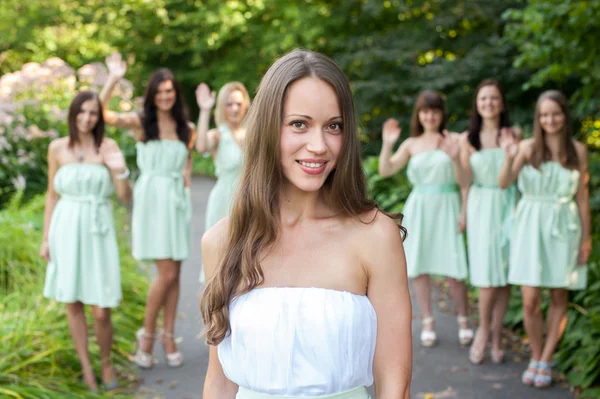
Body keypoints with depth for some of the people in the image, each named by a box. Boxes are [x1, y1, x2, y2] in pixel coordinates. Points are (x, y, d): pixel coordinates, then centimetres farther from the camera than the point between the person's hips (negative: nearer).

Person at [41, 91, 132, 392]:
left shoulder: (108, 147, -1)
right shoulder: (58, 148, 3)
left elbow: (126, 198, -3)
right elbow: (52, 195, 9)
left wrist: (120, 171, -21)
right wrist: (46, 238, 7)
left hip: (98, 231, -1)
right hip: (67, 230, 2)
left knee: (101, 311, -3)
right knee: (73, 303, 7)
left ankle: (106, 363, 22)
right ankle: (86, 368, 23)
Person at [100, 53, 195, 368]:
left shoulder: (186, 128, 10)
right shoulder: (140, 123, -1)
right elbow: (101, 113, -14)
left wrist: (186, 177, 4)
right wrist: (113, 79, -20)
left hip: (177, 201, 4)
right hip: (152, 200, -4)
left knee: (174, 274, 6)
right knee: (167, 273, -9)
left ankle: (168, 336, 17)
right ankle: (147, 335, 10)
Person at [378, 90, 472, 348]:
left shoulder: (453, 141, 0)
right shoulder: (411, 144, 7)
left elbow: (463, 181, -4)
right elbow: (385, 171, 2)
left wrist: (455, 158, -21)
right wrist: (388, 144, -11)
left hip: (446, 209, -2)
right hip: (419, 209, 3)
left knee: (452, 269, -4)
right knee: (418, 266, 4)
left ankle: (464, 320, 17)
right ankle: (428, 322, 18)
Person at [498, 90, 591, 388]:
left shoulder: (578, 150, 1)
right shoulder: (528, 147, -3)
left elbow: (582, 196, 5)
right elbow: (504, 183, -13)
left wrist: (586, 237, 4)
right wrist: (510, 157, -31)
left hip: (564, 228, 1)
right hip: (531, 228, -1)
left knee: (559, 298, 6)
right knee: (530, 300, -3)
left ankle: (545, 361, 19)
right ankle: (536, 357, 18)